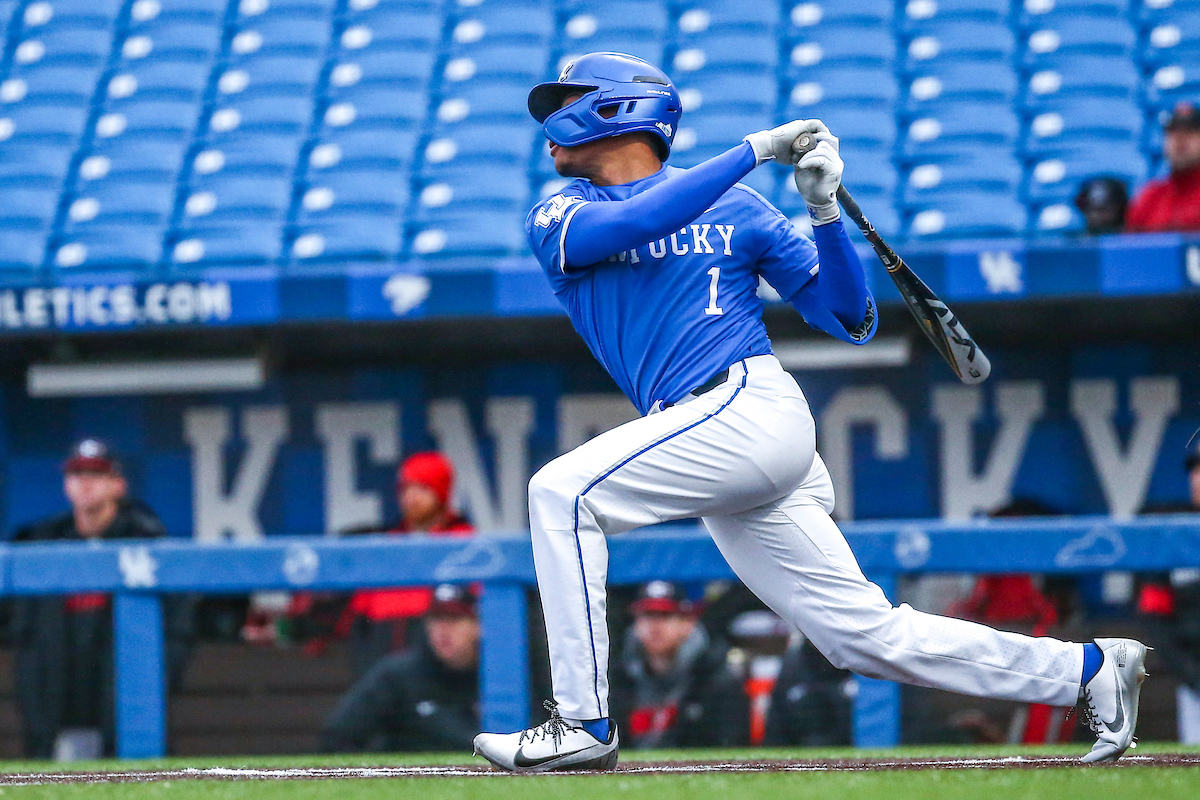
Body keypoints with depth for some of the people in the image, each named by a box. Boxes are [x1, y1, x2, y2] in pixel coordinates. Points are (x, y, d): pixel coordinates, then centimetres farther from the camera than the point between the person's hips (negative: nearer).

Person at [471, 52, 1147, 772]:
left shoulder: (734, 209, 8)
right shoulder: (557, 219, 15)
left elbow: (852, 321, 8)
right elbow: (627, 224, -9)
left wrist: (825, 212, -6)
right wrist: (753, 151, -9)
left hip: (750, 407, -5)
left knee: (563, 491, -21)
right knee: (866, 634, 3)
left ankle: (582, 723, -19)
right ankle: (1090, 668, 13)